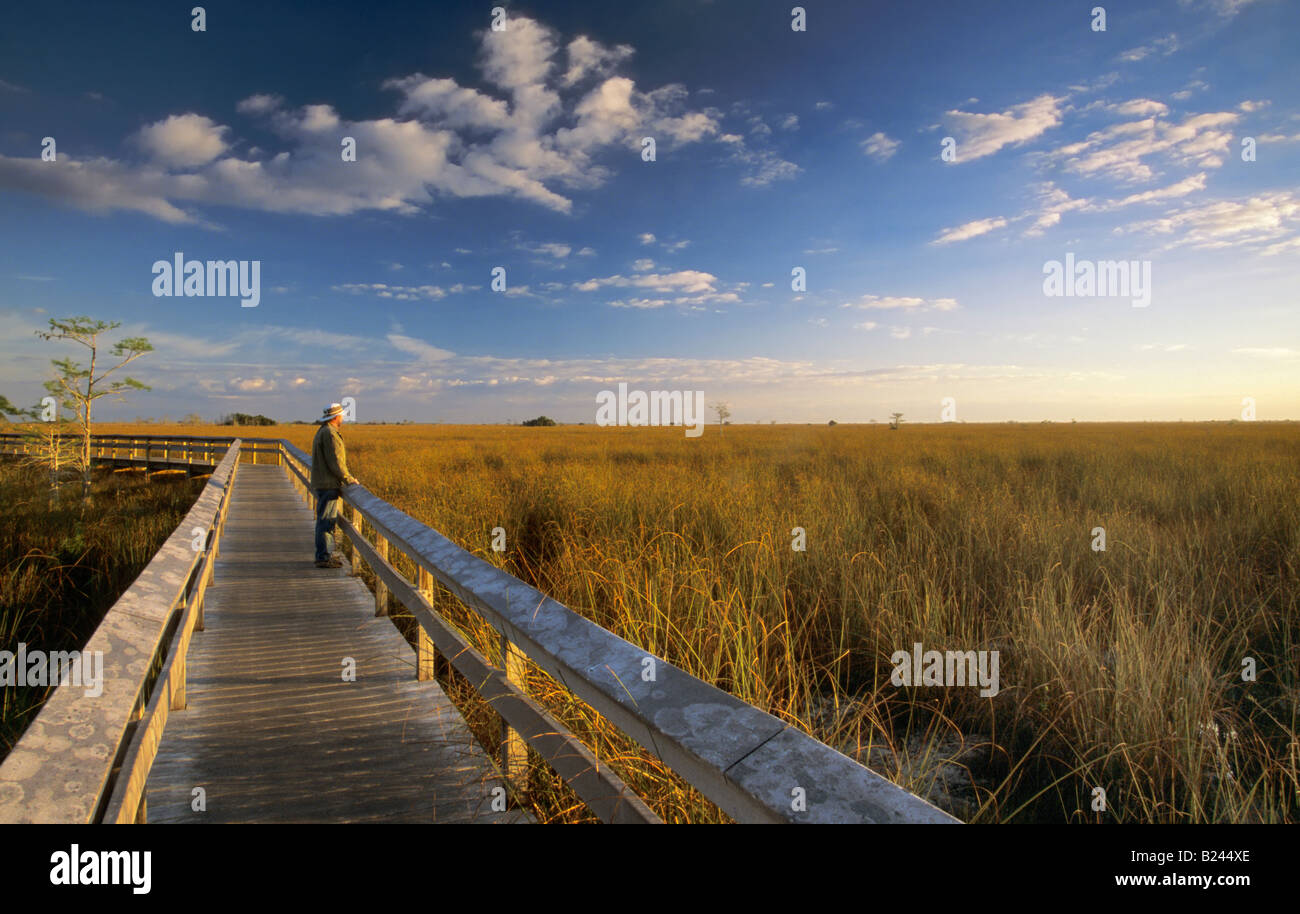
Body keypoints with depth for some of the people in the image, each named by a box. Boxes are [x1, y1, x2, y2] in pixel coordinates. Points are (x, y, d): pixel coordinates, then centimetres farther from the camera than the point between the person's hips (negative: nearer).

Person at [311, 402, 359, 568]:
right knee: (327, 520, -8)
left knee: (326, 520, 13)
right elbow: (335, 462, -19)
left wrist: (347, 477, 18)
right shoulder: (330, 433, -15)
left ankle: (325, 554, 19)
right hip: (328, 485, -11)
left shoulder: (322, 431, 18)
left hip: (325, 484, 11)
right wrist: (349, 479, -12)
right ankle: (324, 557, -6)